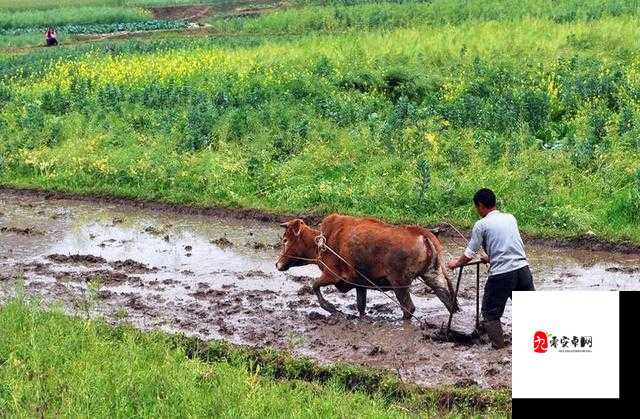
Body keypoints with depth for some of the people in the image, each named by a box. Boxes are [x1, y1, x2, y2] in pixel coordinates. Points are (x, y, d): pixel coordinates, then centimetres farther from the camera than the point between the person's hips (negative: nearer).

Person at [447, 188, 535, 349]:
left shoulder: (481, 224, -1)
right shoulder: (510, 218, 14)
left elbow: (469, 255, 3)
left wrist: (456, 263, 23)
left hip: (501, 274, -5)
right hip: (522, 268, 5)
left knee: (490, 311, 11)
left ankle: (498, 342, 8)